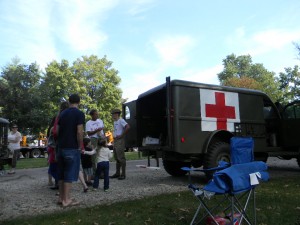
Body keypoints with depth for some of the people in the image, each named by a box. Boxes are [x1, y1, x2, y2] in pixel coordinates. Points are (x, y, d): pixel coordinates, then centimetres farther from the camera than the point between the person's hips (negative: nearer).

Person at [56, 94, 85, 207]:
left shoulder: (62, 113, 10)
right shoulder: (79, 114, -10)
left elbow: (56, 131, 11)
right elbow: (79, 132, -17)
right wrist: (80, 146, -7)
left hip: (61, 147, 7)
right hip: (72, 148, -6)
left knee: (62, 173, 14)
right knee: (70, 173, 0)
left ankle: (61, 197, 22)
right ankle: (66, 200, 4)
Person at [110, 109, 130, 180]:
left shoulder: (121, 120, -10)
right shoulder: (115, 121, 18)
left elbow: (128, 127, -24)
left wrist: (121, 135, -20)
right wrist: (114, 136, 12)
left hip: (120, 140, -10)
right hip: (115, 140, 10)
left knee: (121, 157, -7)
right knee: (116, 157, 13)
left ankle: (123, 174, -2)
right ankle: (117, 173, 22)